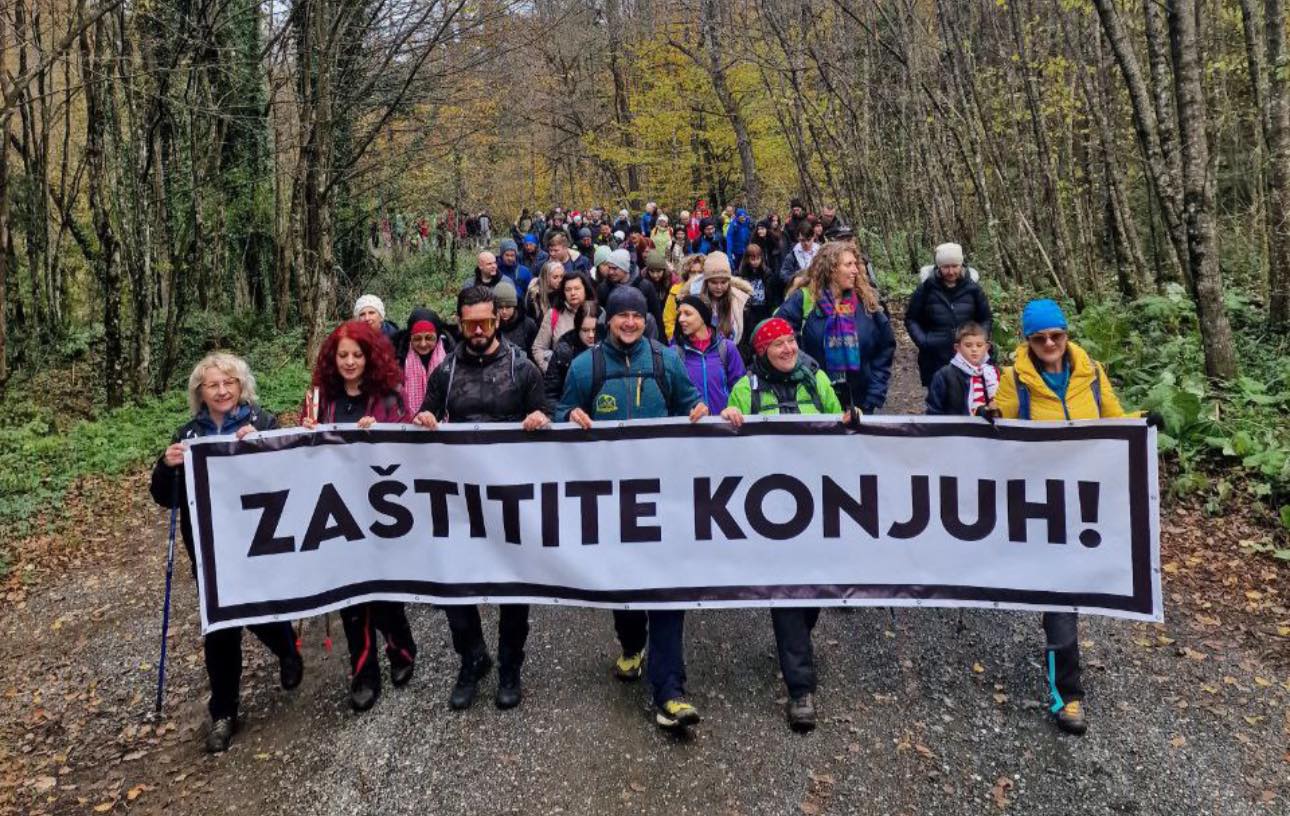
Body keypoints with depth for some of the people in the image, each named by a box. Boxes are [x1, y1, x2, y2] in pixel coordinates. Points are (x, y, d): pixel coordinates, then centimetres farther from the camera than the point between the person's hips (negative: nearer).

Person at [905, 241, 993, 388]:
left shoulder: (972, 289, 3)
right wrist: (922, 341, -7)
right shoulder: (927, 289, -2)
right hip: (934, 359, -1)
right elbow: (911, 319, 6)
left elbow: (985, 319, 14)